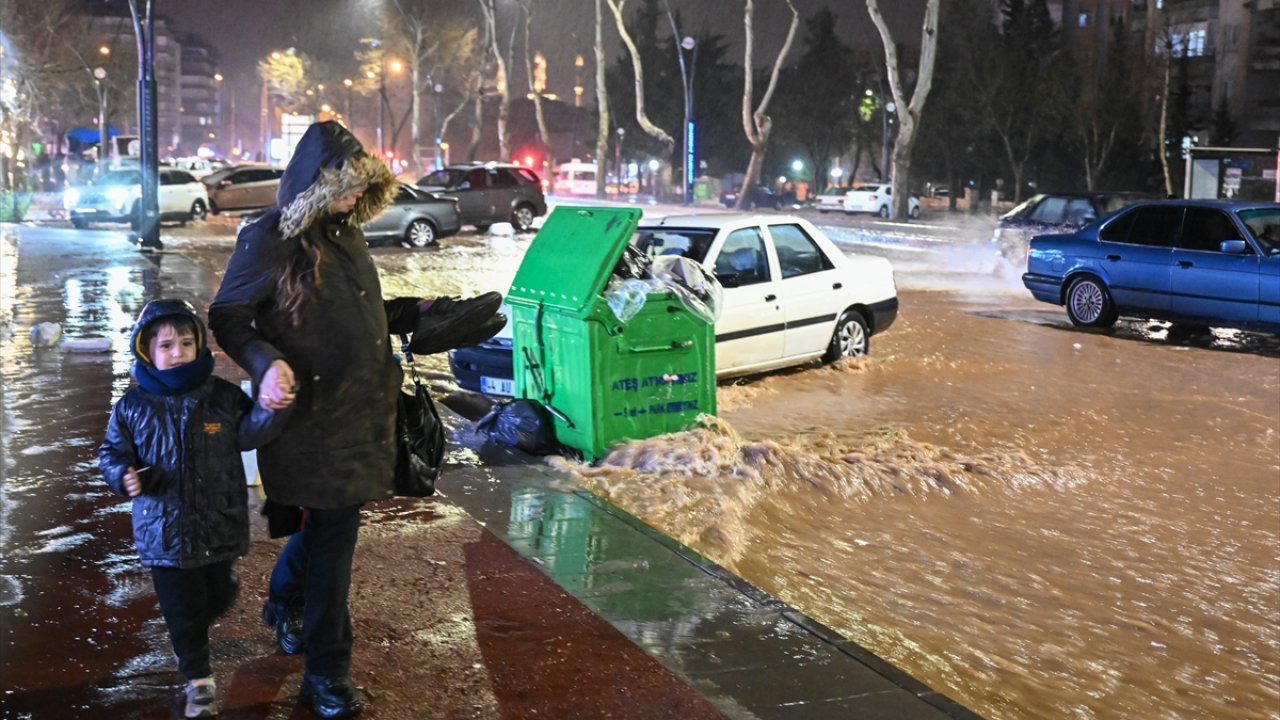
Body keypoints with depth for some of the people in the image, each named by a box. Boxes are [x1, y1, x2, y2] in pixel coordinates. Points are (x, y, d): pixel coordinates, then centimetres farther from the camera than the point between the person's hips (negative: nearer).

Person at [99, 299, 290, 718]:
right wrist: (124, 476, -17)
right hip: (165, 532, -1)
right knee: (183, 610, 7)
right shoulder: (133, 406, -4)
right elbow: (112, 453, 5)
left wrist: (270, 408, -24)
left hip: (219, 526, 1)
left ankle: (191, 636, 50)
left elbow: (247, 434, -5)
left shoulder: (223, 395, -5)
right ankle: (198, 678, 24)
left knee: (220, 596, 19)